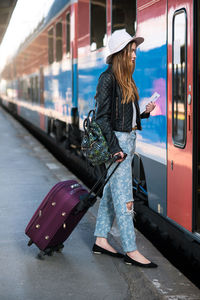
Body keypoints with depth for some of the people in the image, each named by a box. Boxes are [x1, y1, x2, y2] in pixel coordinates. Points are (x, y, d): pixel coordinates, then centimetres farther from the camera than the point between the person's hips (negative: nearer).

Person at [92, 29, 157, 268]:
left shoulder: (126, 79, 14)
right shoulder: (108, 78, -12)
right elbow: (102, 117, -16)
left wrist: (144, 113, 3)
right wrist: (114, 147, -21)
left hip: (129, 139, 9)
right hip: (116, 140, -9)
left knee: (111, 191, 13)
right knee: (123, 196, -6)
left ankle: (100, 241, 22)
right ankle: (131, 251, -1)